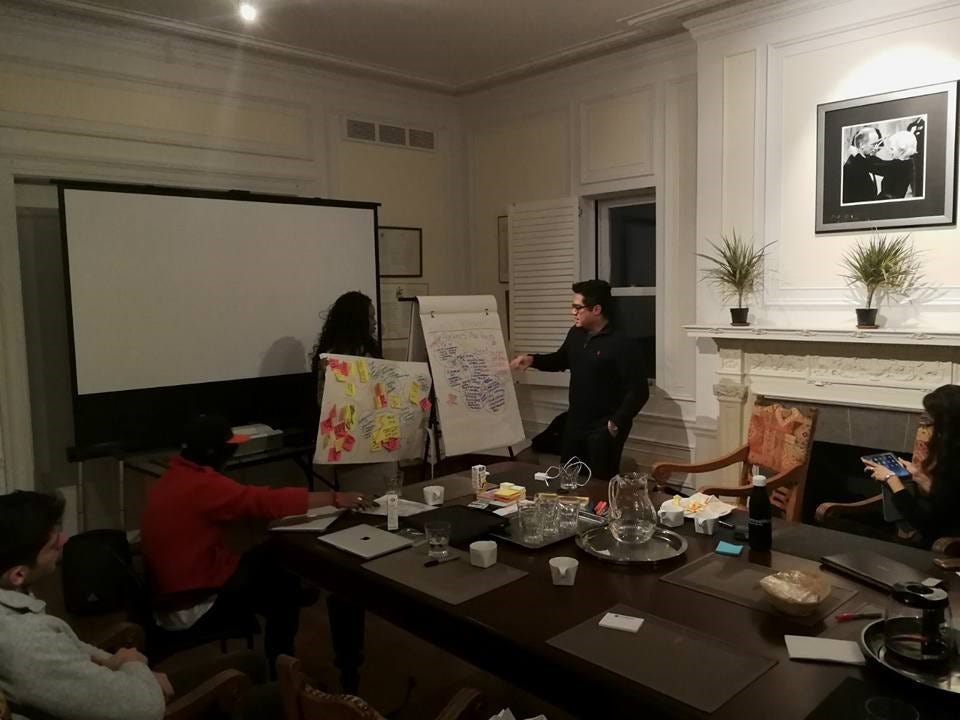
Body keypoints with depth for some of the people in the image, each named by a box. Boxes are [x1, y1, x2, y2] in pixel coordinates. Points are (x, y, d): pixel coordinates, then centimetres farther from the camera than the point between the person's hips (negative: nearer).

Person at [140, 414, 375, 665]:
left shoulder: (173, 479, 4)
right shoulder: (202, 485, -26)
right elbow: (270, 501, -29)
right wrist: (335, 498, -24)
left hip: (172, 589, 9)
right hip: (190, 608, -9)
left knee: (269, 557, 12)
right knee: (285, 581, 5)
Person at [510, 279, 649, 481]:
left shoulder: (623, 344, -18)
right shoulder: (576, 334, 4)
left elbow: (638, 391, -18)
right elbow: (561, 360, 23)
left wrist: (616, 424, -19)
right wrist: (532, 360, 6)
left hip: (603, 430, -7)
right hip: (574, 425, 7)